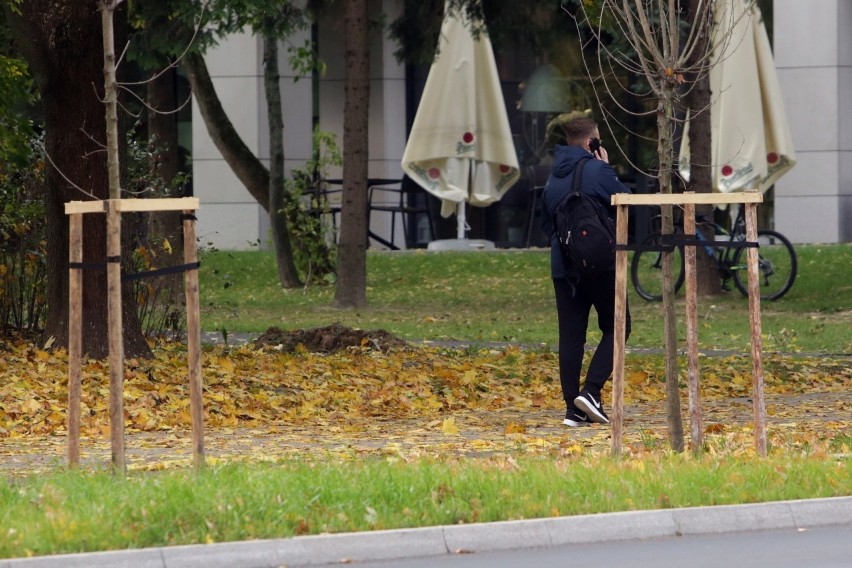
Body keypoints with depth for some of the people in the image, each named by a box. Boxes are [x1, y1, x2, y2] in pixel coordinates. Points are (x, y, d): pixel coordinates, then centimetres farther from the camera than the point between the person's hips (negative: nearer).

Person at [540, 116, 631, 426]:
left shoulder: (554, 177, 12)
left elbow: (545, 222, 20)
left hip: (563, 269, 6)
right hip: (600, 267, -6)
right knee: (615, 328, 6)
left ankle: (573, 408, 1)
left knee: (570, 336, 5)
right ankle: (591, 391, -12)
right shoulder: (596, 171, -11)